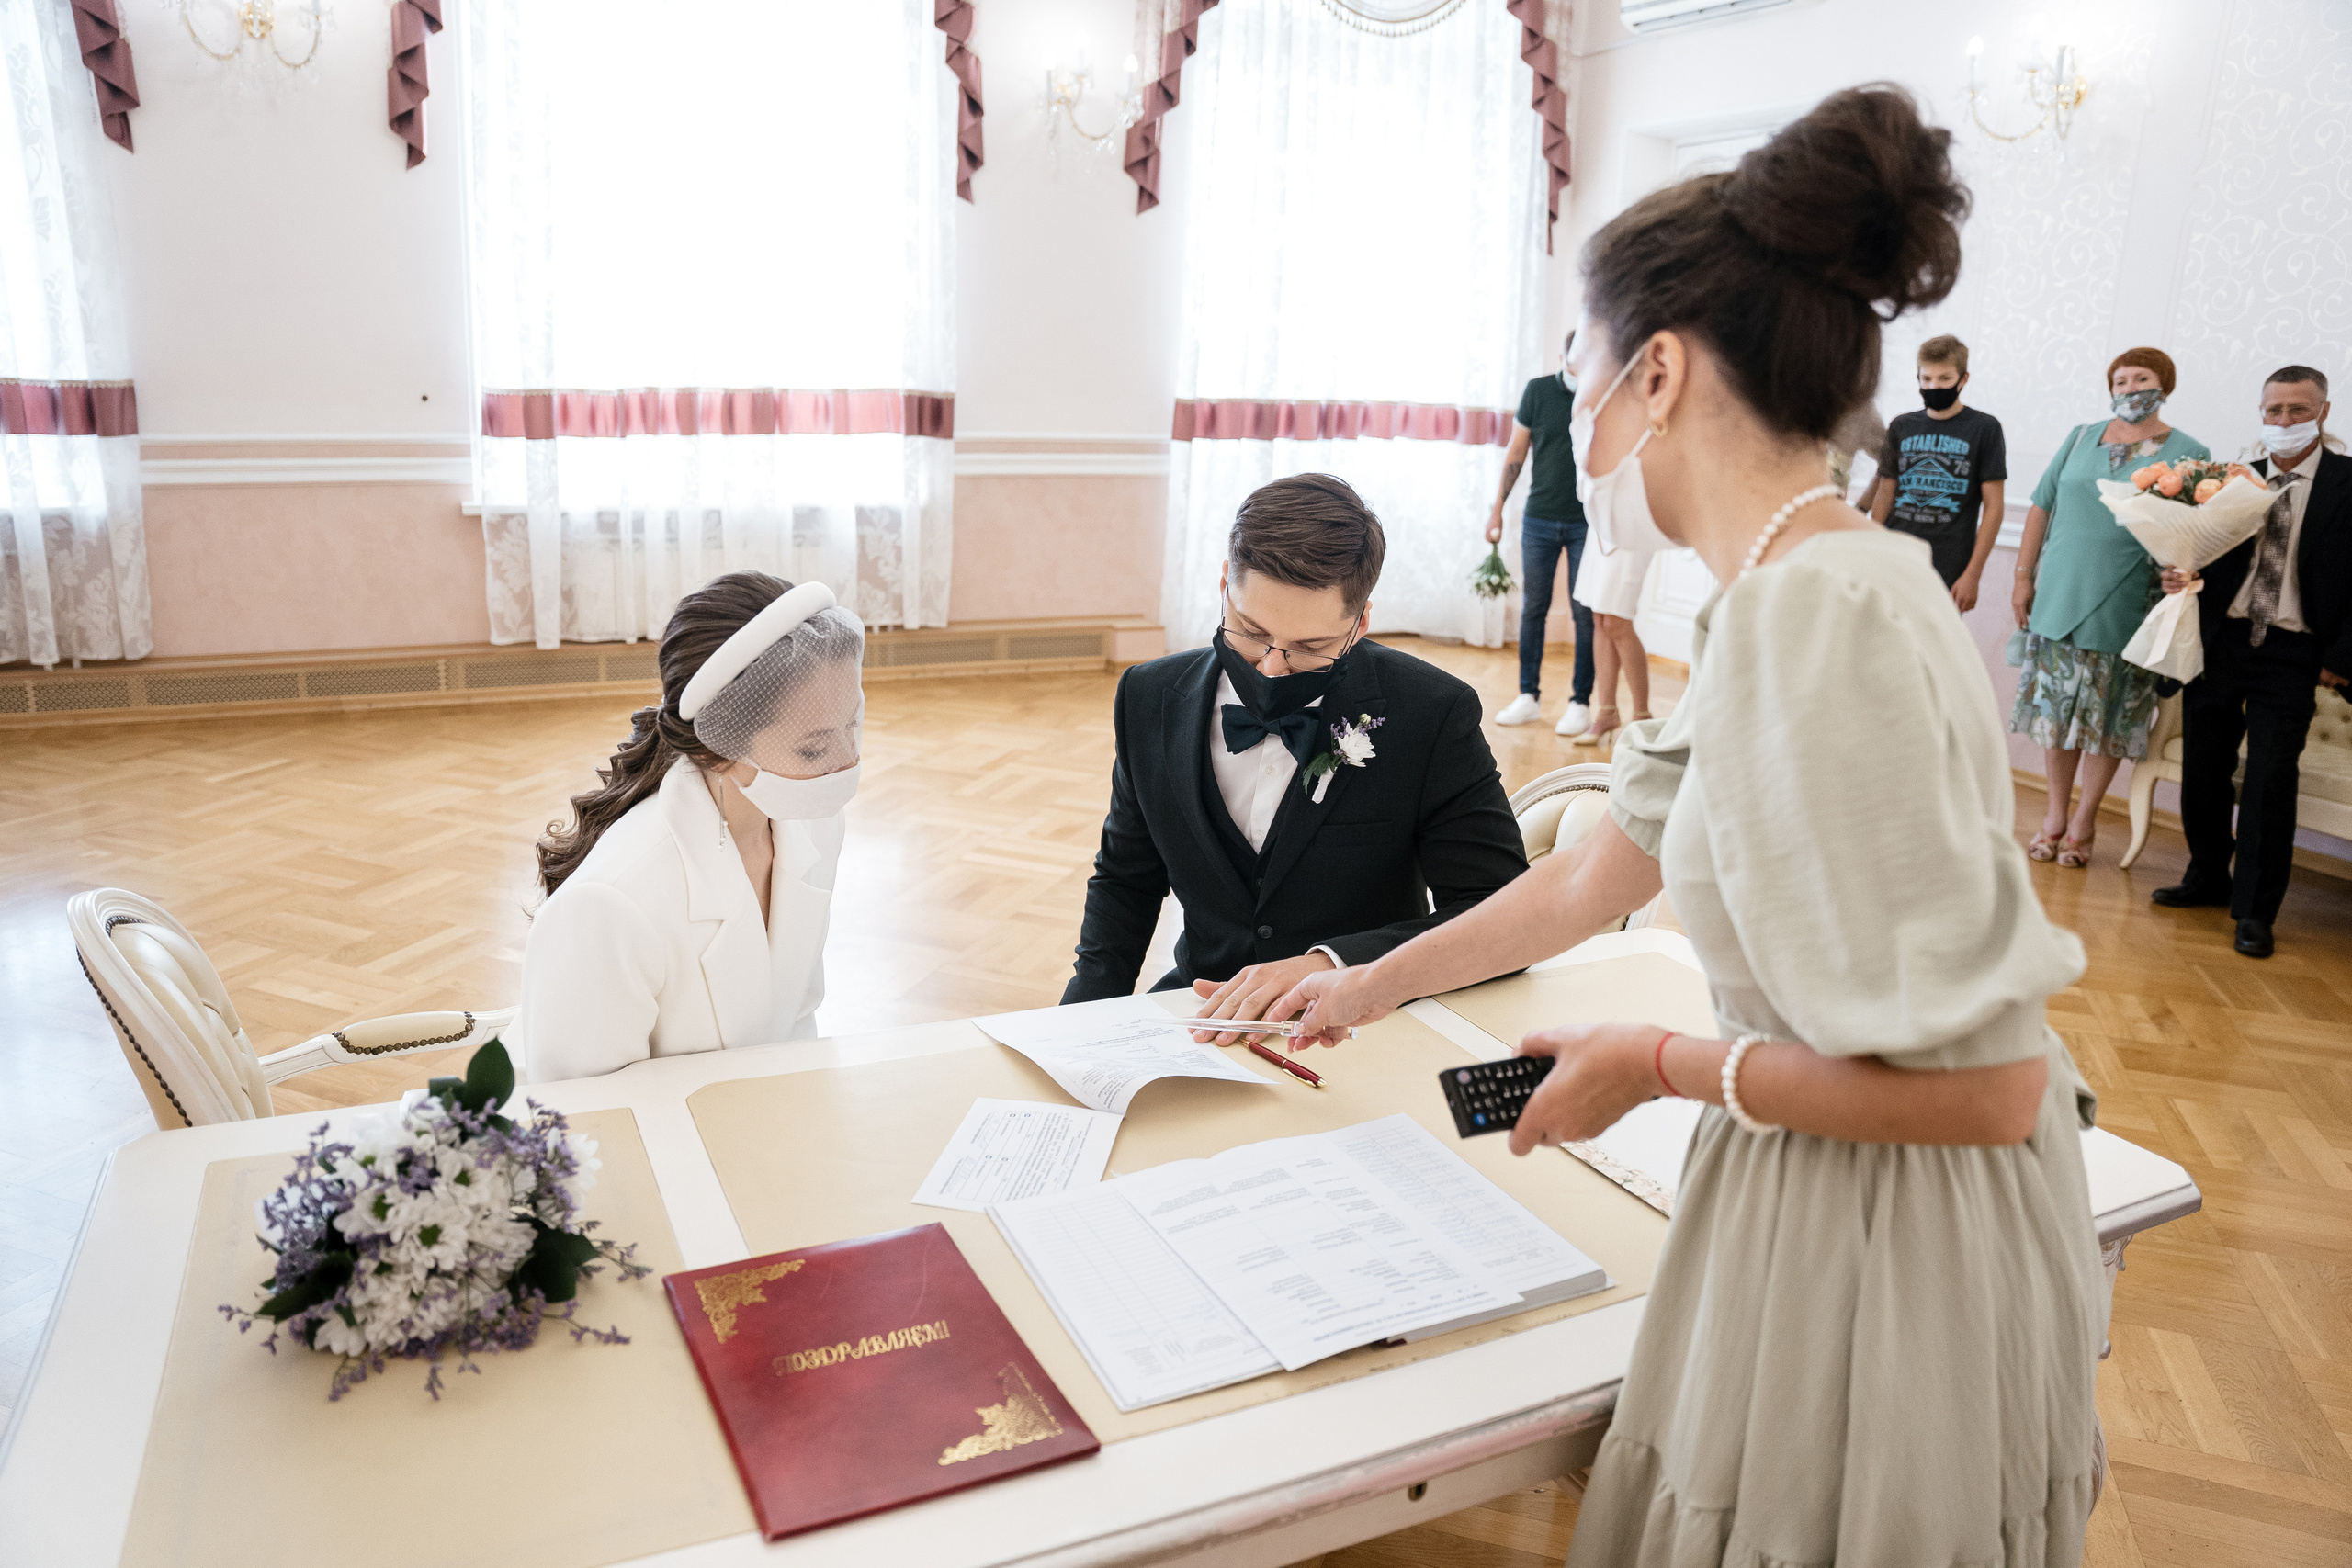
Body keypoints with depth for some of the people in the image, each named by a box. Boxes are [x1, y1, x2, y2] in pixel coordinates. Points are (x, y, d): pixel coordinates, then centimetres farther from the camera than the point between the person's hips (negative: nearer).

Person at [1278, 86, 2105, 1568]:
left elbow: (1983, 1081, -27)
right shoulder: (1793, 593, 3)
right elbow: (1597, 875, 12)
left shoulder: (1822, 616, -27)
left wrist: (1657, 1065, -15)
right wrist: (1370, 988, 20)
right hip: (1829, 1213, 8)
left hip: (1892, 1250, -8)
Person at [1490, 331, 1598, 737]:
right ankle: (1528, 696, 15)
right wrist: (1497, 509, 3)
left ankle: (1580, 703, 9)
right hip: (1539, 518, 2)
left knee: (1584, 614, 1)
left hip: (1587, 522, -2)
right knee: (1532, 609, 5)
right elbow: (1517, 453, 6)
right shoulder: (1538, 391, 1)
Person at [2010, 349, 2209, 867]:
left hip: (2124, 610, -2)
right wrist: (2024, 576, 6)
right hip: (2059, 598, 2)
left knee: (2108, 718, 5)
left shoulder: (2189, 453, 1)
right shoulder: (2081, 438, 9)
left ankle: (2084, 822, 17)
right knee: (2056, 708, 7)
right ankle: (2055, 814, 21)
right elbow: (2040, 508, 11)